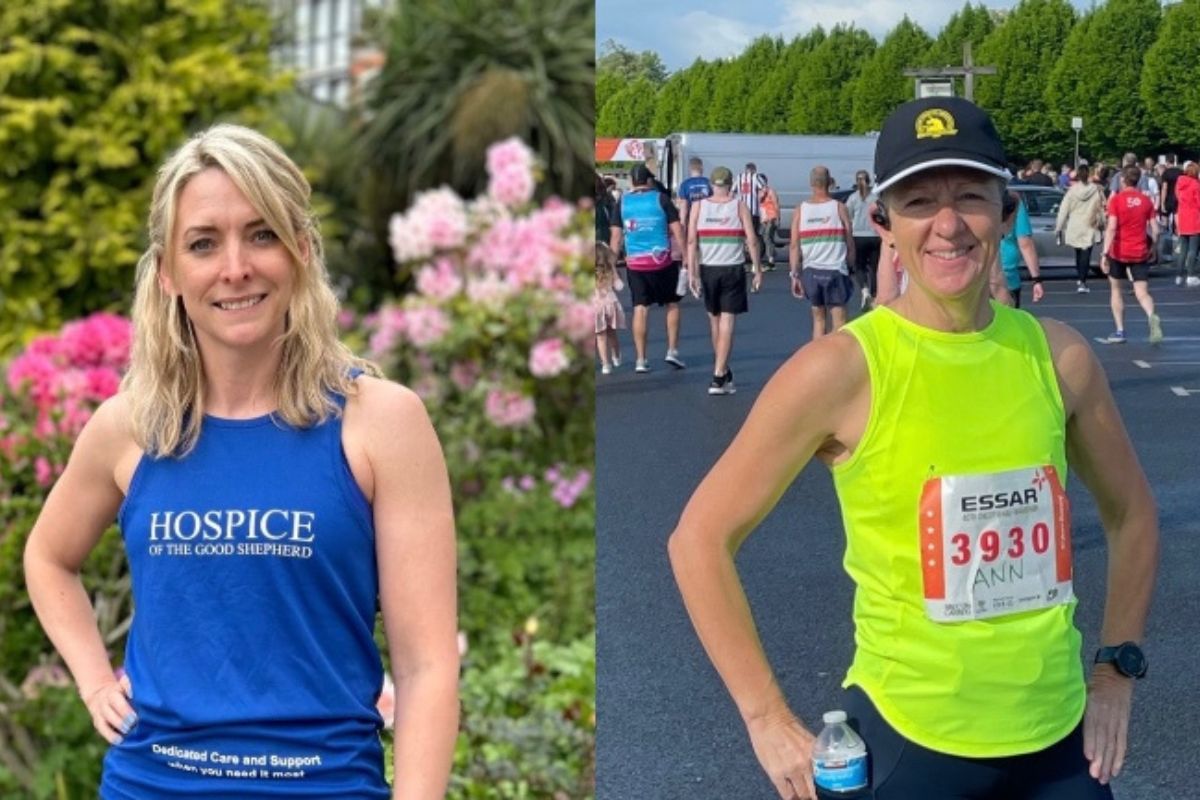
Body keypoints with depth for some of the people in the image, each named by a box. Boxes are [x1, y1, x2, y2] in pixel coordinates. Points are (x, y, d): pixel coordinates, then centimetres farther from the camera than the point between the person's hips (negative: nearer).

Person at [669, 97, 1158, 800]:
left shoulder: (1058, 356, -3)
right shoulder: (841, 369, -14)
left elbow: (1133, 515, 14)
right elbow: (700, 539, -9)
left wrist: (1118, 669, 7)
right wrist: (768, 720, -11)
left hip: (1060, 737, 4)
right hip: (906, 740, -4)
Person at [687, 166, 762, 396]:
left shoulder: (698, 206, 2)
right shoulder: (739, 207, -2)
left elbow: (691, 241, -5)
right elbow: (752, 241, -6)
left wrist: (692, 273, -3)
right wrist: (758, 271, 1)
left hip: (708, 269, 2)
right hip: (732, 270, -2)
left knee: (714, 319, 17)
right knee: (727, 322, -3)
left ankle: (722, 370, 29)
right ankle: (719, 377, -11)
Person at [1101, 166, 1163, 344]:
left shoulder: (1116, 199, -7)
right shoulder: (1146, 200, 4)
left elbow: (1111, 228, -16)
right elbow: (1155, 230, 4)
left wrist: (1105, 253, -18)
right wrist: (1153, 249, 19)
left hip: (1119, 252, -2)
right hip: (1140, 253, 2)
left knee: (1115, 289, 15)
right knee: (1142, 292, 1)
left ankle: (1120, 332, 14)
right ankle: (1152, 316, -31)